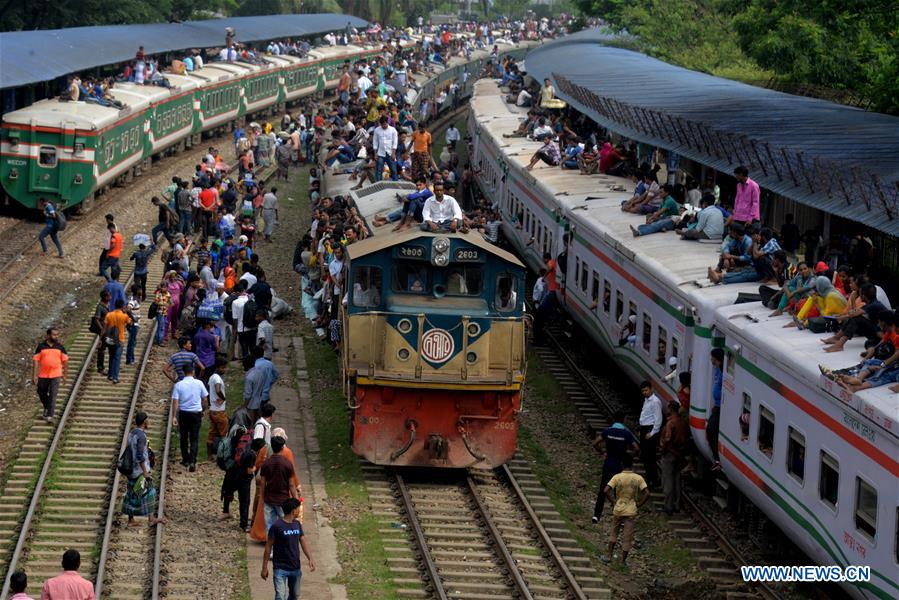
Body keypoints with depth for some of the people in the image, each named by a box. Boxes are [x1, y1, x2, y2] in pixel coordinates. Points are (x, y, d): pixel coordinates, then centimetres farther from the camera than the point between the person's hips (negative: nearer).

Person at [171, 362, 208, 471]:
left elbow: (175, 402, -11)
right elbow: (205, 400, 1)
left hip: (183, 413, 0)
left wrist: (174, 416, -7)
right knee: (194, 439, 3)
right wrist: (203, 410, 18)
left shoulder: (178, 385, -9)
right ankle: (192, 461, -9)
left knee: (184, 438, 17)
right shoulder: (199, 383, -6)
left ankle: (185, 460, 26)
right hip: (196, 413, 0)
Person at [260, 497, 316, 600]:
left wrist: (310, 559, -13)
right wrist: (264, 568, -7)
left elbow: (303, 542, 5)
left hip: (295, 568, 7)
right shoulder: (276, 526, -16)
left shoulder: (297, 524, 4)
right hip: (280, 569, -7)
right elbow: (268, 547, -10)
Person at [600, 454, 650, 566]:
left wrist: (613, 501, -4)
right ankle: (623, 560, 12)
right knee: (627, 537, 7)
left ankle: (609, 555, 19)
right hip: (631, 511, 0)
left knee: (614, 532, 20)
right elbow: (647, 494, -14)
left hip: (618, 510, 0)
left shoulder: (617, 477, -9)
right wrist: (638, 504, -3)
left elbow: (606, 491, -17)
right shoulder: (638, 478, -8)